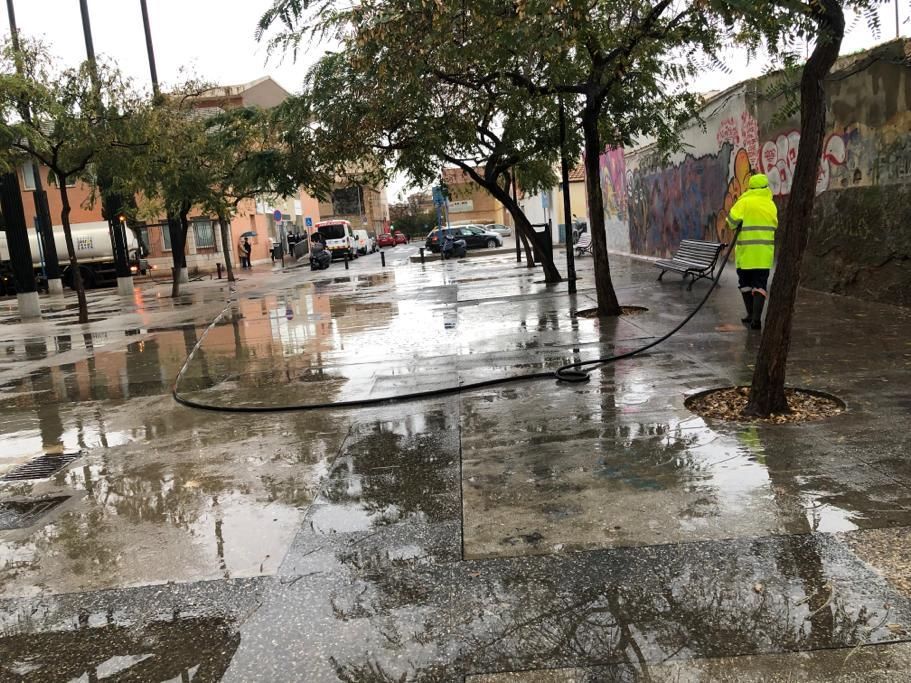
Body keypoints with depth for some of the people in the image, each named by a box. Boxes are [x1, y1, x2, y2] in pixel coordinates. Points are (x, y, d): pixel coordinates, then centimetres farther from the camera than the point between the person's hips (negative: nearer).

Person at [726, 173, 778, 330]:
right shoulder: (771, 205, 5)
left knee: (745, 283, 15)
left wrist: (737, 226, 5)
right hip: (764, 252, 2)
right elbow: (774, 225, 12)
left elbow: (732, 220, -15)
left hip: (746, 251, -2)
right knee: (760, 285, 2)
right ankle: (756, 319, -6)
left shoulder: (744, 202, -6)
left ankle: (751, 315, 21)